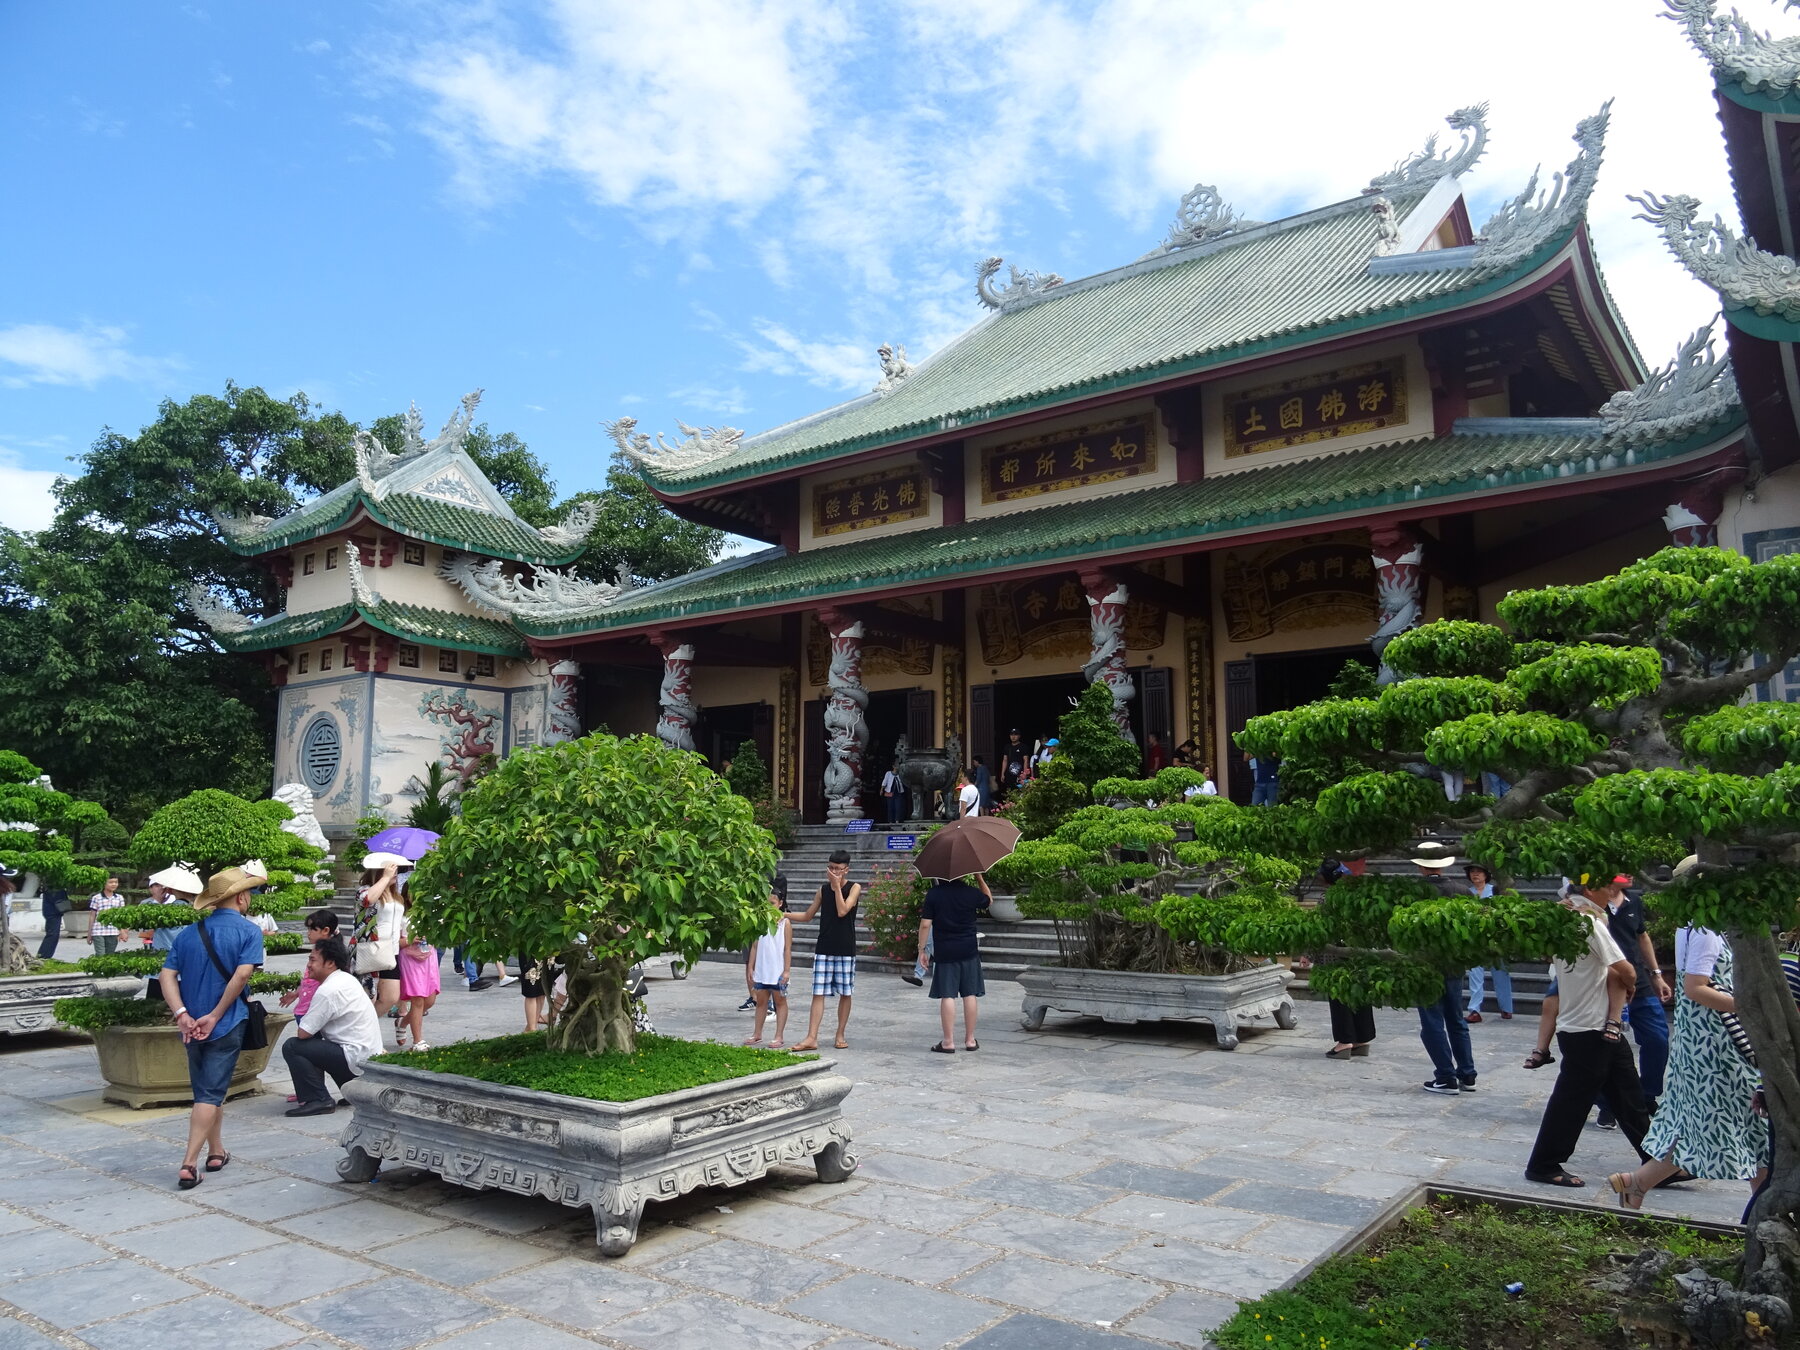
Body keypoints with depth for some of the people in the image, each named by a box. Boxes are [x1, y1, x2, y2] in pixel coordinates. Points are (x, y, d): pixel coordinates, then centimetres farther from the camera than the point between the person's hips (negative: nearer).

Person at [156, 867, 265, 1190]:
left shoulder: (188, 933, 8)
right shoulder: (249, 931, -7)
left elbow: (167, 975, -2)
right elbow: (241, 975, -19)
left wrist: (182, 1014, -9)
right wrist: (215, 1016, -14)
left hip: (192, 1027, 5)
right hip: (226, 1026, -5)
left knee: (207, 1090, 19)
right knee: (211, 1094, -2)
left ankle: (216, 1152, 29)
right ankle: (189, 1164, -9)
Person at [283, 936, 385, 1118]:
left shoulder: (327, 991, -17)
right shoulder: (348, 979, 12)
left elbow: (303, 1033, -15)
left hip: (357, 1060, -10)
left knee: (291, 1046, -10)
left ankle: (317, 1100, -9)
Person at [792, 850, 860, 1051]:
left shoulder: (854, 888, -3)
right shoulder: (823, 889, 9)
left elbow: (842, 911, -17)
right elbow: (807, 915, 16)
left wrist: (837, 885, -15)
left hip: (845, 949, -3)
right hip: (823, 949, 3)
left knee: (845, 993, 5)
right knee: (818, 993, -2)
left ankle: (840, 1035, 17)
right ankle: (811, 1038, -4)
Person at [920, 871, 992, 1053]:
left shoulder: (933, 894, -6)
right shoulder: (971, 892, -3)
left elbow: (925, 924, -8)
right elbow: (989, 900, 20)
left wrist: (922, 950, 0)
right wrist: (979, 877, 15)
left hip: (944, 952, -1)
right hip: (969, 951, 1)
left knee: (947, 996, 0)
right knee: (970, 994, 8)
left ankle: (948, 1041, 2)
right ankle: (970, 1039, 15)